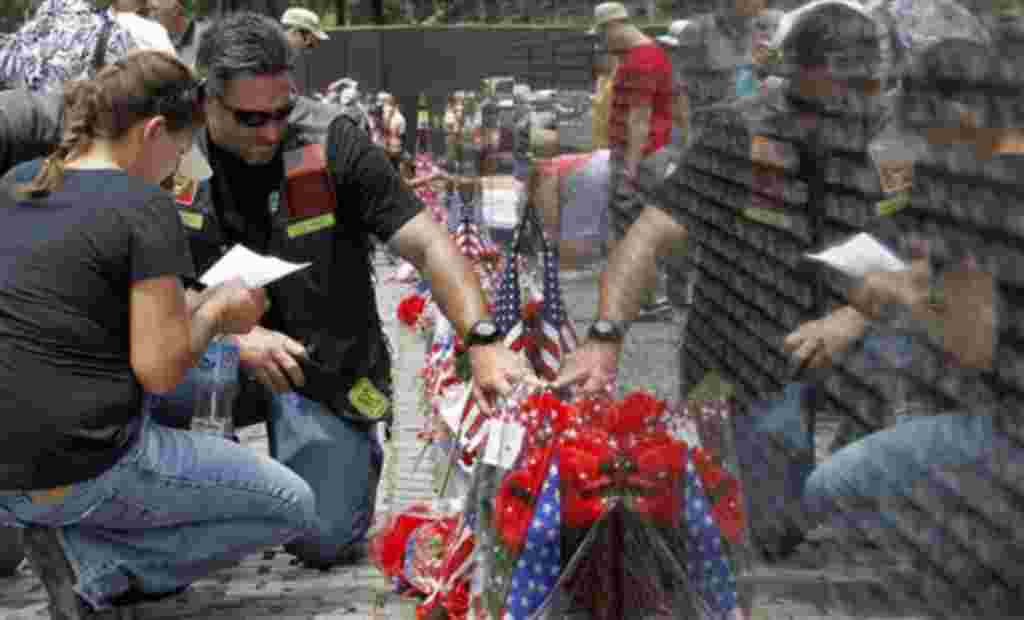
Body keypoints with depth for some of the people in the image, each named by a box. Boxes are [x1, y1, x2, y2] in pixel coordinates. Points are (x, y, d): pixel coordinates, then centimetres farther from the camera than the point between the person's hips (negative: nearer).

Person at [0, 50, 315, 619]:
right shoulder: (145, 208, -13)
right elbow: (160, 370, -16)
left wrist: (175, 306, 18)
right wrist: (214, 312, 3)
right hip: (80, 475, -8)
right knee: (292, 506, 9)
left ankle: (70, 534, 10)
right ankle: (93, 560, -3)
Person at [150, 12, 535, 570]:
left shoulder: (332, 142, -16)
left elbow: (426, 245, -19)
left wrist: (482, 342, -32)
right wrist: (235, 336, -26)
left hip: (326, 366, -2)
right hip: (221, 357, 2)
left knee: (322, 541, -11)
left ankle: (353, 452, 24)